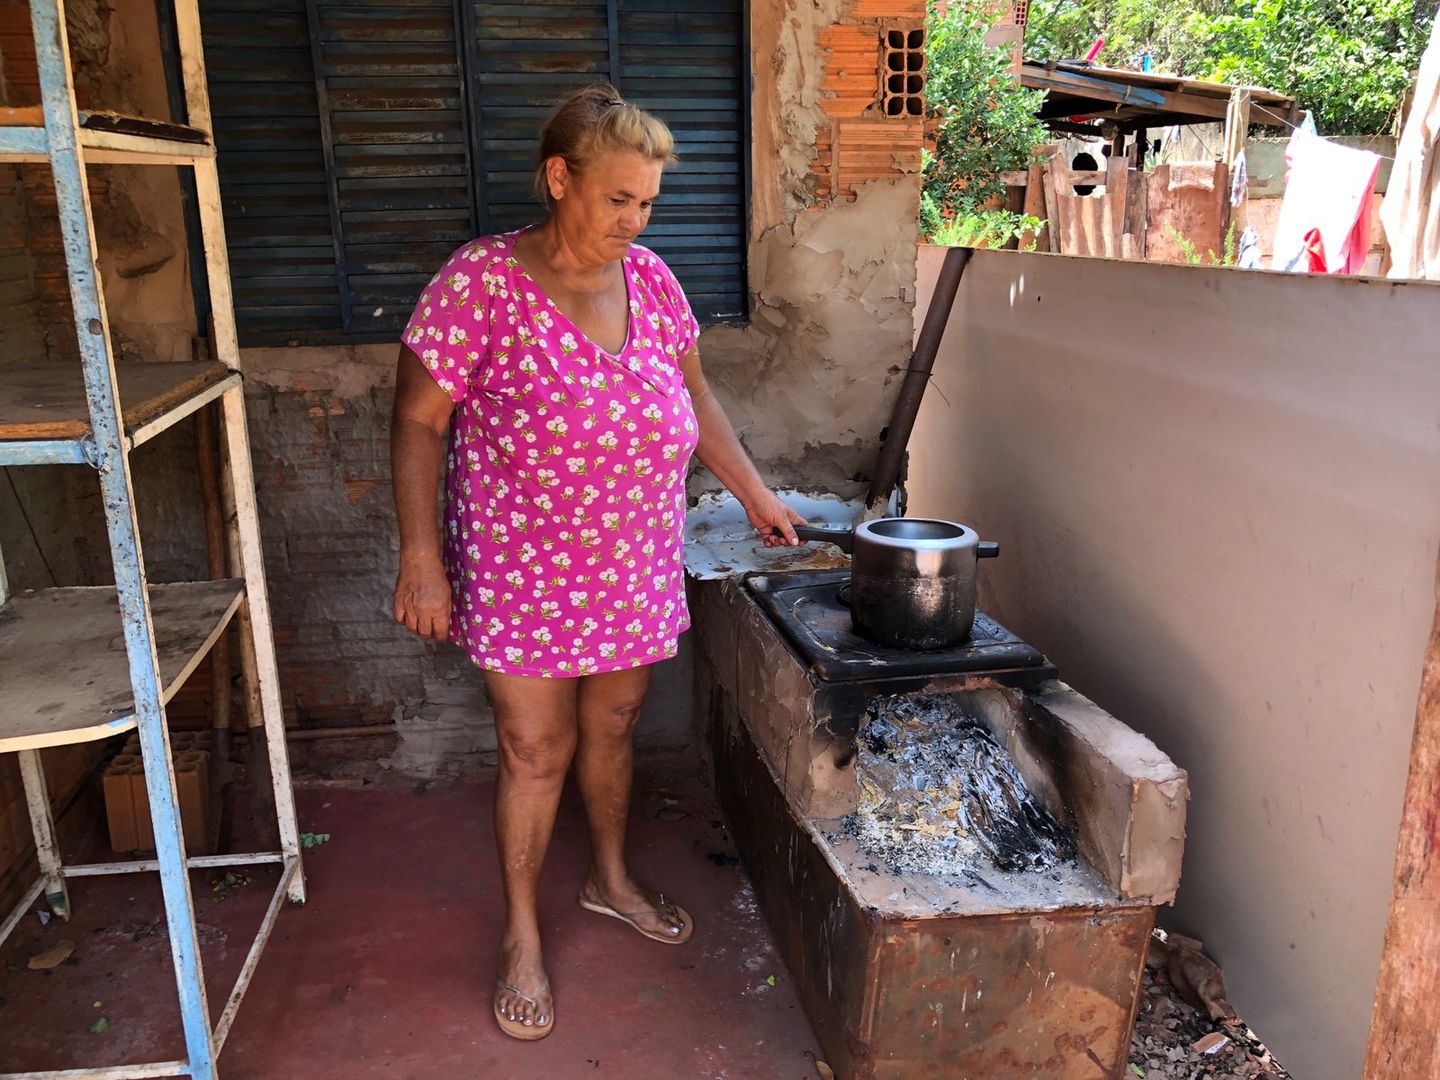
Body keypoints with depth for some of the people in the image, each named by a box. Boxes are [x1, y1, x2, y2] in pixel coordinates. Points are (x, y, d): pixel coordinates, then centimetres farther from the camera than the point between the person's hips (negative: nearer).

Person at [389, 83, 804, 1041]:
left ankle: (611, 875, 44)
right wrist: (422, 556, -15)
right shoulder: (480, 283, -15)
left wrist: (758, 495, 12)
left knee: (613, 725, 19)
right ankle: (523, 935, 28)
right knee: (537, 752, 7)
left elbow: (694, 396, 13)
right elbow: (418, 425, -11)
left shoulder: (651, 277, 1)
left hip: (637, 567, 5)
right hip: (525, 575, -4)